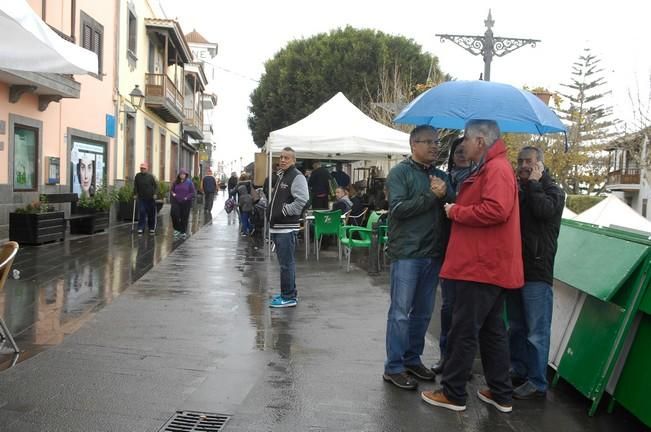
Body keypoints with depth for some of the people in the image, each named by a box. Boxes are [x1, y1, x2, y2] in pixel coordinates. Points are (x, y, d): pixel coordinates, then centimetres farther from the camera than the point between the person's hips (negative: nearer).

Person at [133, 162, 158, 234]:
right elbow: (135, 186, 11)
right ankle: (140, 228, -8)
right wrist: (136, 194, 3)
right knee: (141, 212, -9)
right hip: (141, 198, 1)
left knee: (151, 214, 7)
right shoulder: (137, 176, 3)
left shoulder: (151, 176, -3)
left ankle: (152, 228, 18)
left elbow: (156, 186, 0)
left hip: (150, 198, -1)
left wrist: (155, 194, -10)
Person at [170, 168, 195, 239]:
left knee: (184, 218, 4)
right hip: (176, 202, 2)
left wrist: (187, 197, -15)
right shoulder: (176, 182, 7)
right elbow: (172, 190, 18)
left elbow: (193, 192, -3)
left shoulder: (189, 182, -2)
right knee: (174, 215, -12)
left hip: (186, 203, -2)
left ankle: (183, 232, 17)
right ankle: (177, 229, 5)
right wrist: (173, 193, -4)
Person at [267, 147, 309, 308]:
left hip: (287, 228, -10)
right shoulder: (281, 176, 20)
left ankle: (289, 297, -2)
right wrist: (272, 212, 16)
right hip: (277, 227, 10)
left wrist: (284, 212, -17)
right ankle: (289, 293, 26)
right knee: (286, 262, 16)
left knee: (286, 263, -8)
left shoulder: (297, 177, -11)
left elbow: (302, 200, -23)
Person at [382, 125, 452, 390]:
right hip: (406, 253, -6)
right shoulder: (400, 172, -3)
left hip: (433, 254, 6)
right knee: (400, 312, -1)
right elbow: (398, 209, -16)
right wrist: (431, 196, -15)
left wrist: (444, 195, -12)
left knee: (423, 312, 13)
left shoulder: (441, 176, 15)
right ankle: (394, 367, 7)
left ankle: (412, 359, 27)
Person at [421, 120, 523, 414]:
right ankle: (501, 394, 23)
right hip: (490, 265, 11)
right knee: (492, 330, 15)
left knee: (464, 332, -2)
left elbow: (495, 211, -27)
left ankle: (453, 394, 9)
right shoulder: (488, 168, 19)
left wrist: (455, 211, -16)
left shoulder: (496, 169, -14)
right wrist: (458, 209, 9)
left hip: (481, 266, -11)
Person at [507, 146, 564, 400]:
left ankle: (537, 383, 5)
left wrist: (532, 183, -10)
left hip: (537, 273, -6)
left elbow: (544, 210, -21)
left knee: (537, 331, -3)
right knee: (516, 327, 16)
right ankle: (518, 371, 29)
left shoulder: (553, 191, -1)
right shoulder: (517, 191, 16)